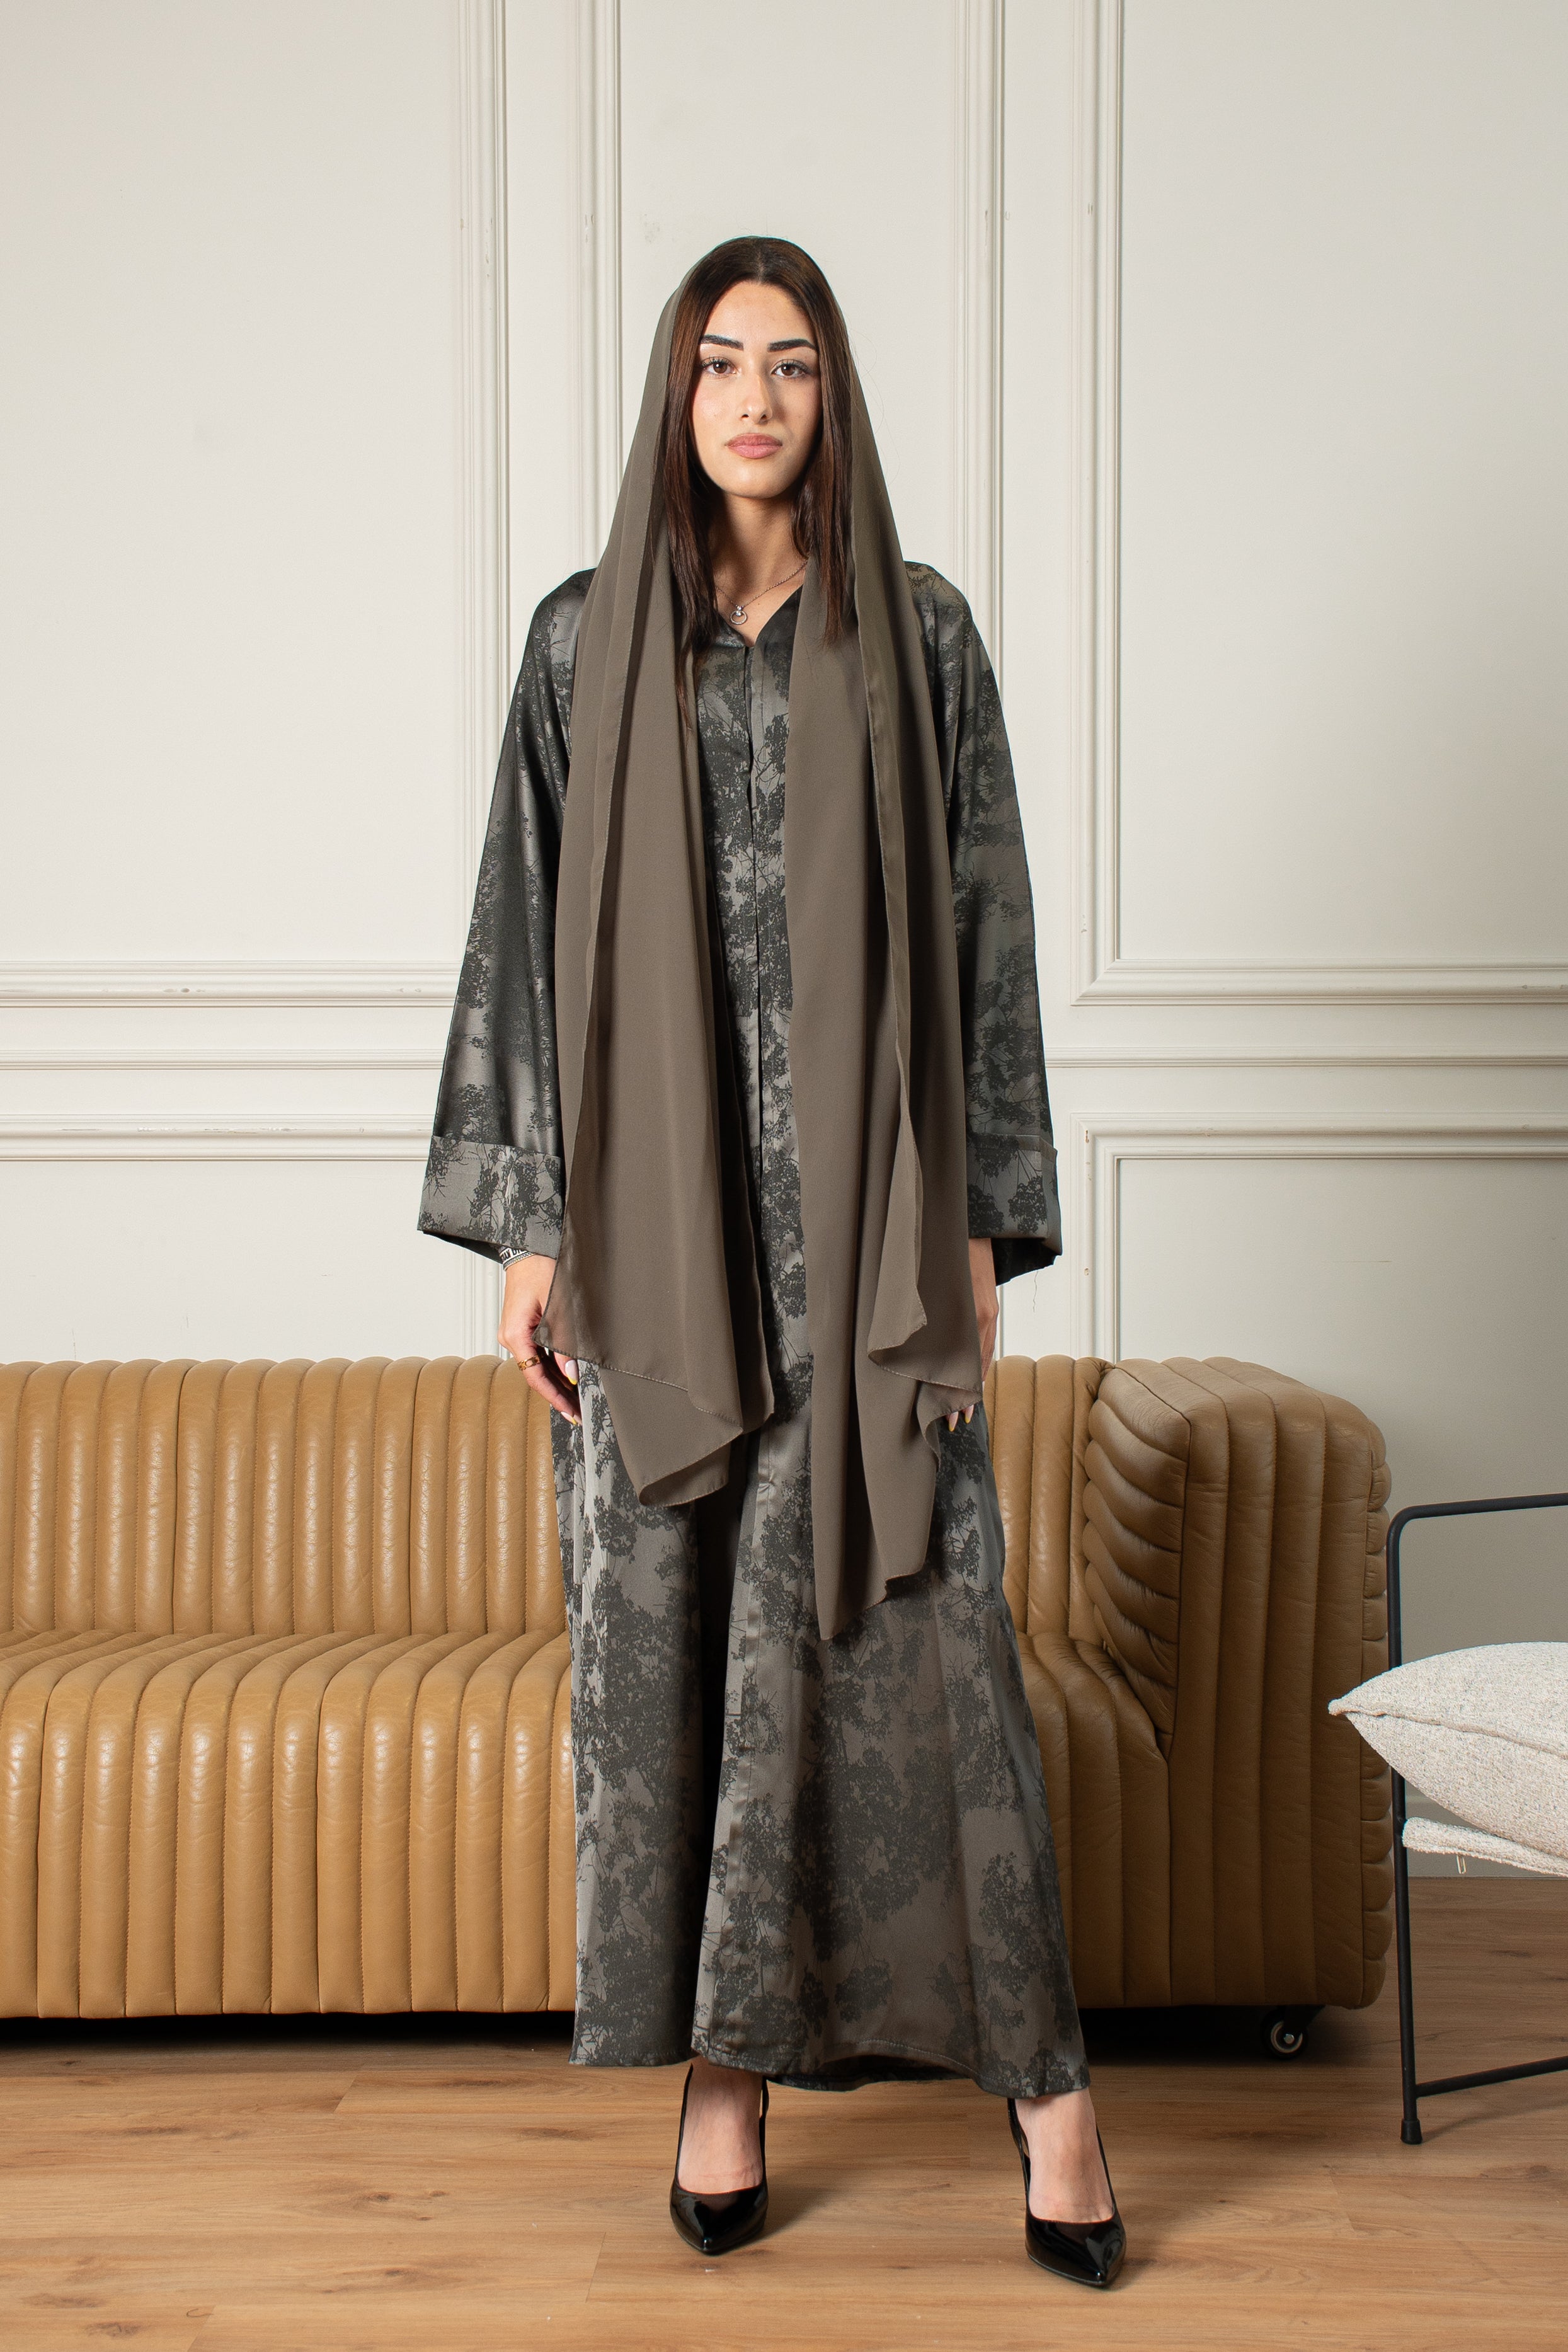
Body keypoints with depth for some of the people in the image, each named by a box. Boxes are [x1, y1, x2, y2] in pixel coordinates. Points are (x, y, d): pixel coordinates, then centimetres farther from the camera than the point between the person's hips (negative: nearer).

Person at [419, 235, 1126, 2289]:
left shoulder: (920, 635, 5)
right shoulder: (588, 640, 7)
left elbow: (983, 935, 4)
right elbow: (528, 929, 6)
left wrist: (982, 1225, -2)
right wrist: (523, 1223, 1)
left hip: (864, 1213, -1)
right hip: (653, 1213, 1)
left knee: (919, 1632, -3)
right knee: (670, 1639, 4)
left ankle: (1039, 2072, 7)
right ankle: (726, 2067, 17)